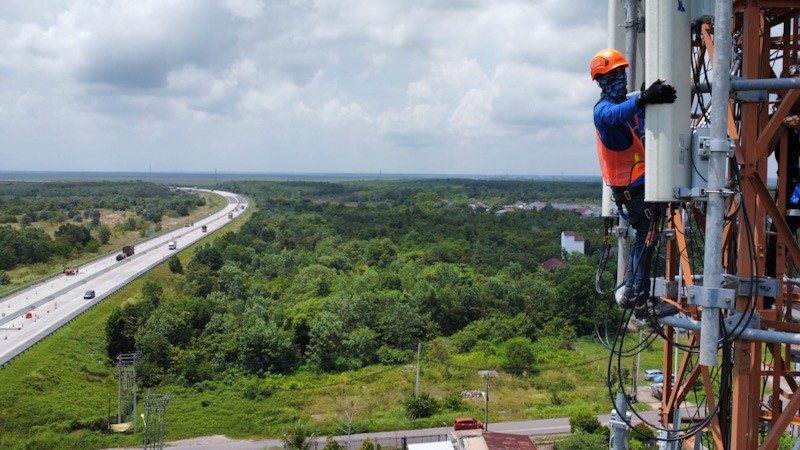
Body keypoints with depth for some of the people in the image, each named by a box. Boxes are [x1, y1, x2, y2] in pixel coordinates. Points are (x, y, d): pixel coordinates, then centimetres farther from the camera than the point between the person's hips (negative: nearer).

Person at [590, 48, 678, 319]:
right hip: (630, 187, -9)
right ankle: (641, 302, -9)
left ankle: (629, 294, 26)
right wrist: (643, 99, -55)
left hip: (642, 182, 9)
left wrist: (657, 95, -13)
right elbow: (616, 115, -38)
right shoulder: (603, 109, -14)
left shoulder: (629, 103, 17)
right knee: (646, 237, -11)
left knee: (645, 236, 16)